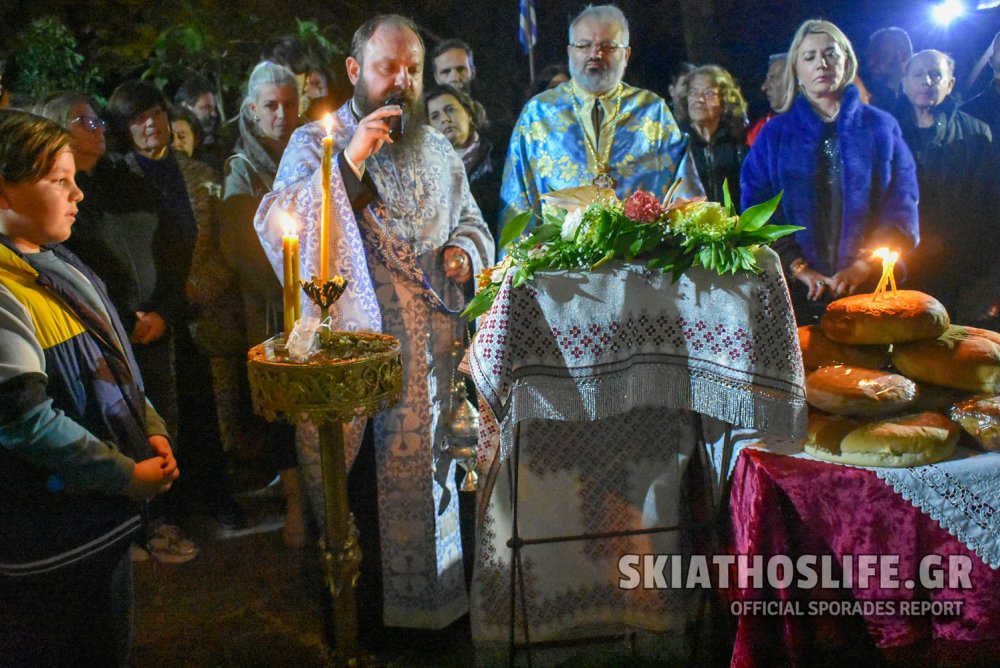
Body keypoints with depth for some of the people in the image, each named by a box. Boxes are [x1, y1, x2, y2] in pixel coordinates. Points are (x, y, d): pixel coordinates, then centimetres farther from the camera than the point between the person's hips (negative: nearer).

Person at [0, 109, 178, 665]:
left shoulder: (60, 264, 8)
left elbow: (113, 363, 16)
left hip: (106, 517, 9)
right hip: (50, 549, -9)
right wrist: (130, 476, -18)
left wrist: (152, 431, 2)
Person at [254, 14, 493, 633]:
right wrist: (351, 159, -22)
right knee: (362, 479, 2)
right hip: (357, 346, -5)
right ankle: (359, 610, 20)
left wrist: (465, 249, 0)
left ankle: (434, 594, 31)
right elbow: (278, 227, -17)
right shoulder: (316, 143, -2)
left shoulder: (438, 148, 14)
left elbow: (471, 221, 24)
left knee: (429, 463, 14)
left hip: (434, 343, 5)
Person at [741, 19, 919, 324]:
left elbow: (902, 207, 2)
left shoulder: (881, 127, 8)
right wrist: (799, 269, -11)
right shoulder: (774, 134, 8)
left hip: (867, 286, 0)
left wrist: (863, 265, -11)